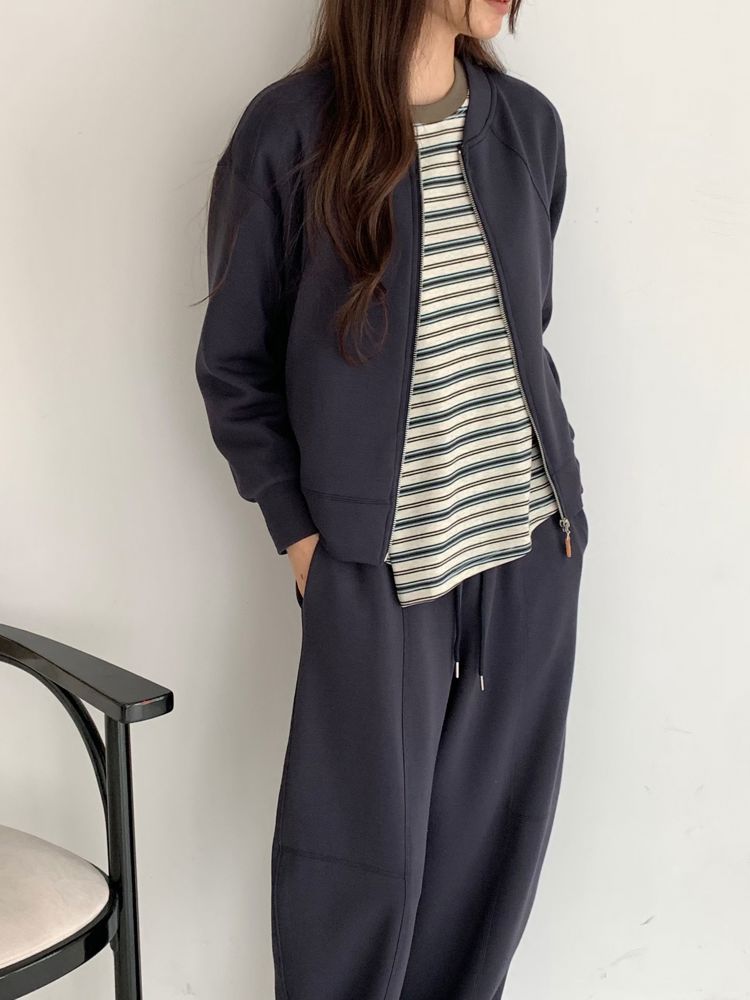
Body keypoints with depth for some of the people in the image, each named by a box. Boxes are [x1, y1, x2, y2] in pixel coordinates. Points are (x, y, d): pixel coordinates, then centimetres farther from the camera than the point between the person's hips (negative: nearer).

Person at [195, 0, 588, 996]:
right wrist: (294, 527, -5)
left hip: (532, 545, 5)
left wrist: (559, 485, 9)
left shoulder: (528, 123, 5)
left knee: (494, 832, 12)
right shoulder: (288, 132, -8)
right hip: (380, 563, -4)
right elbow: (233, 363, -1)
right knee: (365, 845, 4)